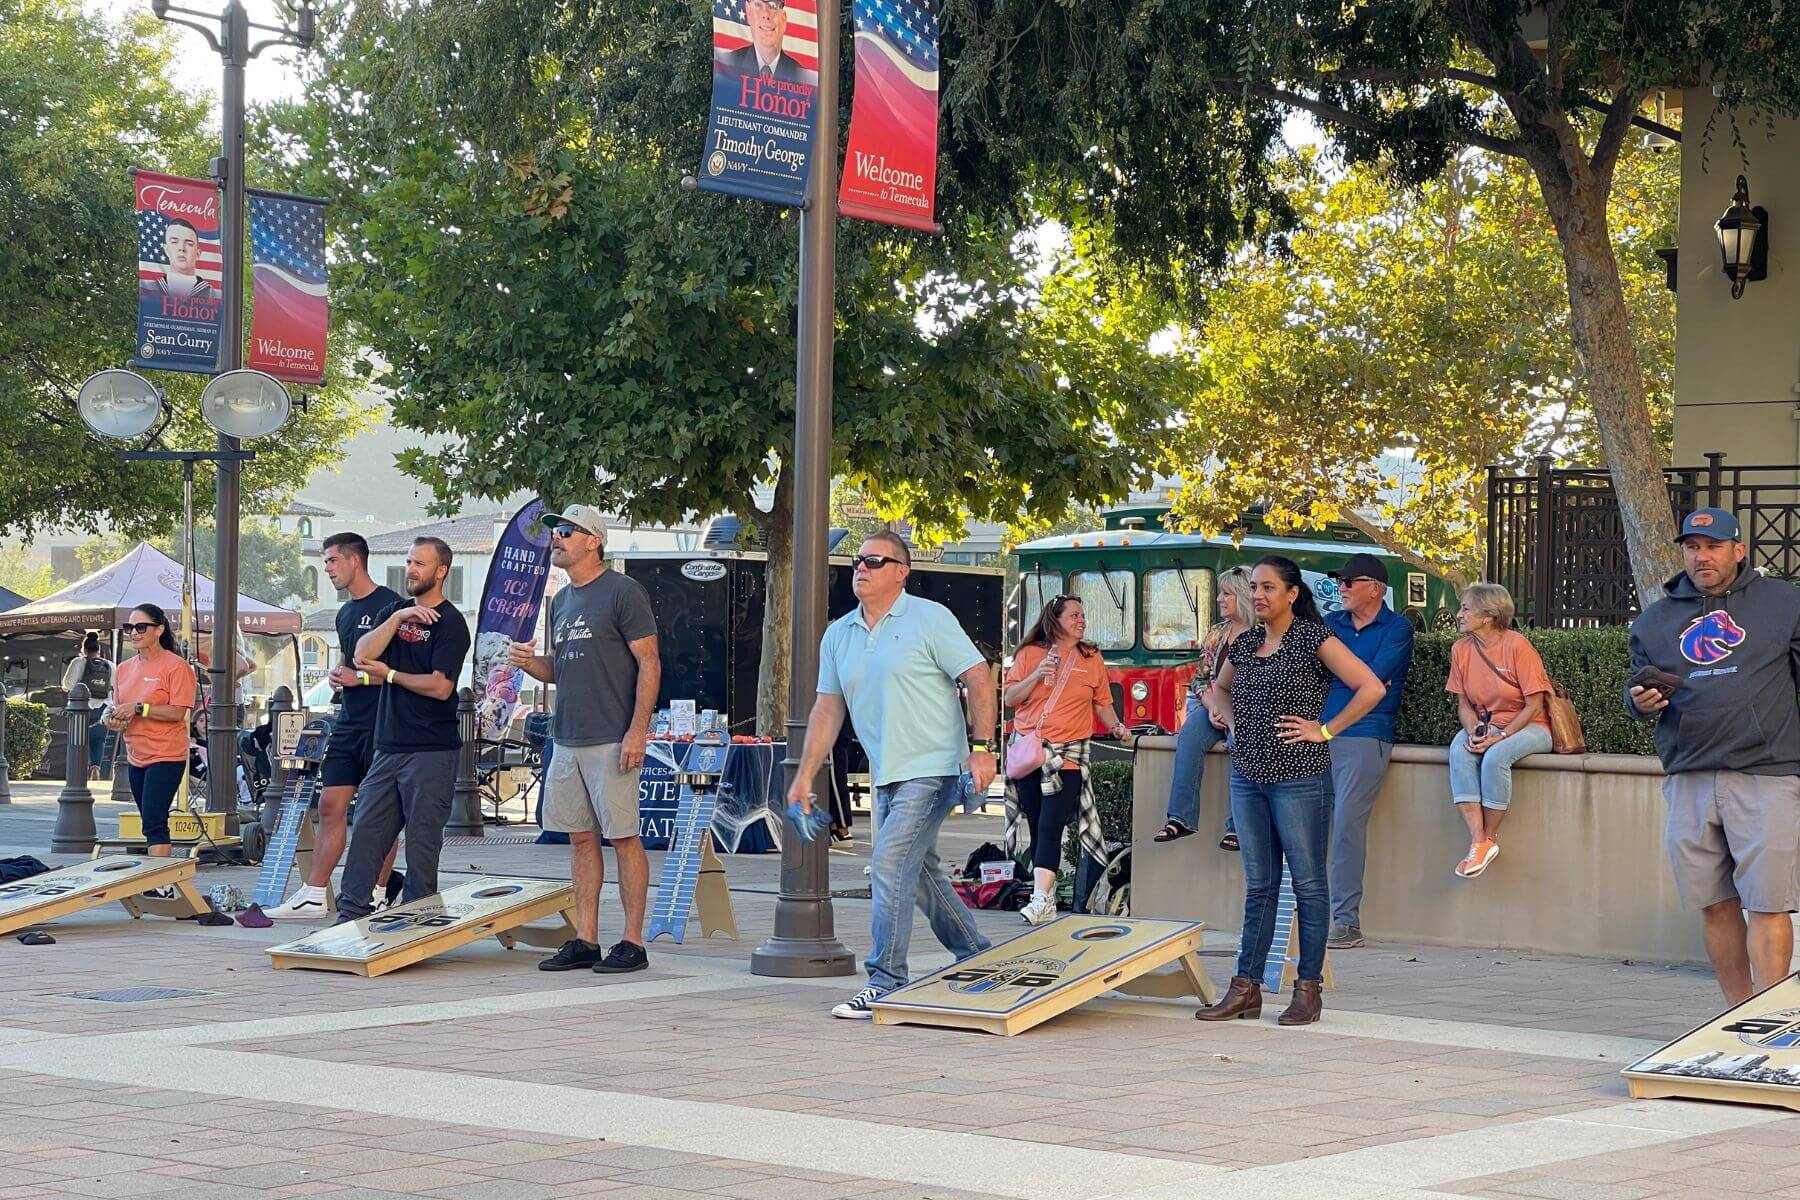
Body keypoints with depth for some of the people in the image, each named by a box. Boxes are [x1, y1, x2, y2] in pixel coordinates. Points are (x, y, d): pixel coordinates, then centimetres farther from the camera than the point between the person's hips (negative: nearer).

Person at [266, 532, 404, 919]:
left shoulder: (389, 605, -9)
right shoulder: (345, 613, 18)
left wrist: (360, 678, -14)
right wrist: (337, 676, 9)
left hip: (381, 724, -8)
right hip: (348, 723, 8)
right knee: (331, 807, 4)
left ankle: (379, 895, 7)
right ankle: (313, 897, 3)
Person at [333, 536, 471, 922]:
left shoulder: (449, 622, -5)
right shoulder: (395, 610, 16)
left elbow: (440, 686, -15)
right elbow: (363, 655, 1)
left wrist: (390, 675, -4)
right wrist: (398, 618, -9)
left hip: (431, 750, -7)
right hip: (389, 745, 7)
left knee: (422, 839, -2)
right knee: (366, 832, 5)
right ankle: (351, 915, 8)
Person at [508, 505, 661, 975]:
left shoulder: (623, 592, -7)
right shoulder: (561, 601, 17)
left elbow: (649, 664, -10)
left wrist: (636, 732, -18)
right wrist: (529, 661, 2)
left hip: (611, 741, -8)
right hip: (567, 739, 8)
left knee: (623, 838, -4)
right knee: (581, 838, 9)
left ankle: (632, 942, 0)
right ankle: (585, 941, 13)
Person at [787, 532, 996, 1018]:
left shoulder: (929, 619, -7)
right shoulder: (838, 635, 11)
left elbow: (979, 678, -10)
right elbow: (827, 708, 14)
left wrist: (982, 748, -18)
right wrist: (804, 776, 9)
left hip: (931, 770, -8)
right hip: (887, 775, 8)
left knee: (890, 865, -15)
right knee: (920, 872, 16)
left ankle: (886, 982, -12)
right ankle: (977, 959, 32)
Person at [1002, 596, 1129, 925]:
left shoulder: (1091, 658, 9)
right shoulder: (1030, 654, 6)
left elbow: (1101, 702, 14)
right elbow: (1010, 698, 4)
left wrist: (1116, 727, -2)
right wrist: (1036, 677, -10)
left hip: (1068, 755, -1)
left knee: (1050, 826, -13)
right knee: (1036, 827, 4)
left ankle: (1040, 897, -20)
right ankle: (1047, 902, 10)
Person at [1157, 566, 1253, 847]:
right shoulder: (1215, 635, 15)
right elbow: (1202, 679, 14)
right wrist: (1212, 707, -6)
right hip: (1212, 706, 4)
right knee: (1190, 737, -27)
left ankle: (1238, 826, -32)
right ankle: (1182, 818, -32)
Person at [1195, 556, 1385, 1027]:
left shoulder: (1312, 638, -8)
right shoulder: (1246, 644, 12)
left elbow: (1371, 688, -14)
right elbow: (1220, 689, 32)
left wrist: (1325, 730, -11)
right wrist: (1235, 724, 13)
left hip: (1299, 777, -7)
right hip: (1247, 776, 7)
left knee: (1308, 883, 1)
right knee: (1258, 886, 9)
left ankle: (1308, 988, 6)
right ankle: (1246, 988, 11)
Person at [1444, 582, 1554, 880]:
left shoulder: (1517, 646, -16)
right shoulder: (1461, 649, 2)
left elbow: (1534, 704, -14)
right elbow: (1464, 703, 7)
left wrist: (1499, 737, -22)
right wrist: (1474, 732, -15)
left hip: (1529, 726, -5)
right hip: (1487, 724, 5)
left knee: (1495, 756, -35)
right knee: (1459, 750, -27)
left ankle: (1490, 838, -16)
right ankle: (1478, 840, -31)